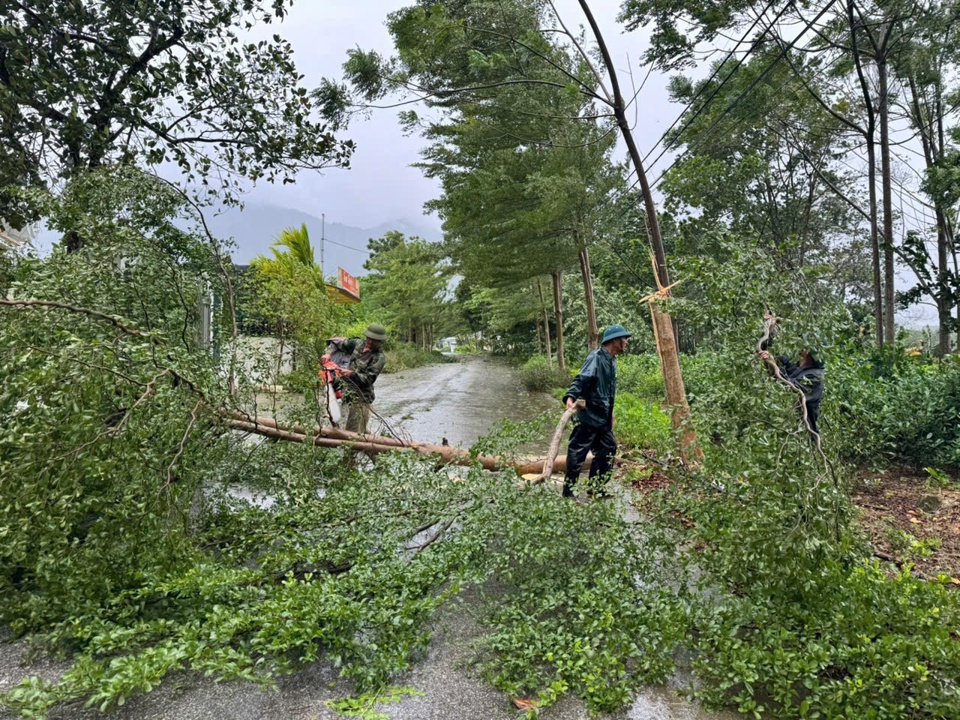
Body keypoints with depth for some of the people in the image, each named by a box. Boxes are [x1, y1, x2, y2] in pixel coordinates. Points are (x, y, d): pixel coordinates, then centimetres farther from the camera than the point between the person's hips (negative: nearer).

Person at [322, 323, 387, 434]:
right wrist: (328, 353, -3)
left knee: (355, 431, -12)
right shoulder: (358, 343, 5)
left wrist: (352, 374, -31)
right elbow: (337, 342, 15)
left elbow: (369, 379, -18)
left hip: (361, 397, -6)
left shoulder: (379, 358, -12)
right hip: (349, 392, 7)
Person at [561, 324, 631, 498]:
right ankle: (568, 493, 5)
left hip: (603, 418, 10)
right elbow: (581, 379, -27)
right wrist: (571, 396, -43)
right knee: (578, 453, -4)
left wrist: (610, 413, 27)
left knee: (608, 449, 17)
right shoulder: (596, 357, -15)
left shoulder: (611, 360, 13)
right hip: (589, 416, -10)